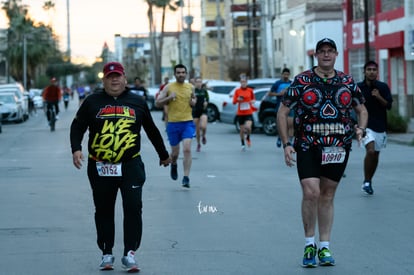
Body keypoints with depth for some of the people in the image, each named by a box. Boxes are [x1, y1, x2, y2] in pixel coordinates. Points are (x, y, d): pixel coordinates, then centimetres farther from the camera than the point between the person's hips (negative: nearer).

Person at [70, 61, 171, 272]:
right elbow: (77, 126, 6)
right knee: (104, 211, 8)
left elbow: (151, 130, 18)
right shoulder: (92, 102, 6)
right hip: (99, 167, 0)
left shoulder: (137, 102, 9)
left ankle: (129, 253, -5)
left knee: (133, 208, -10)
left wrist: (163, 155, 26)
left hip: (131, 165, 0)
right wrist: (76, 148, -12)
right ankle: (107, 253, 18)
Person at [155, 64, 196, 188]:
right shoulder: (168, 87, -1)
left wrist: (194, 102, 2)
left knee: (187, 149, -16)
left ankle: (186, 178, -14)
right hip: (173, 123, -1)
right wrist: (169, 98, -16)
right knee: (175, 152, 9)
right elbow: (157, 103, -1)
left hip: (188, 123, 1)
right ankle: (173, 165, 45)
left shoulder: (190, 87, 7)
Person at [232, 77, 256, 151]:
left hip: (249, 113, -1)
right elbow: (234, 102, 3)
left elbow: (253, 98, 17)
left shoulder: (250, 90, 3)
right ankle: (243, 145, 24)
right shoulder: (237, 91, 1)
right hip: (240, 113, 1)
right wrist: (238, 99, -17)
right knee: (242, 130, 6)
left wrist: (253, 101, -5)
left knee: (248, 127, -20)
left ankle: (248, 138, 12)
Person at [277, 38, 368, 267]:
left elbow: (362, 110, 17)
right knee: (311, 192, -16)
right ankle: (309, 244, 0)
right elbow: (282, 112, 1)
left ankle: (324, 247, 17)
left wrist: (360, 129, -4)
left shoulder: (348, 82, 6)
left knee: (327, 196, 9)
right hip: (307, 147, -3)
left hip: (338, 148, 3)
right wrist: (286, 144, -8)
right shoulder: (301, 81, -3)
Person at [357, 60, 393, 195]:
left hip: (380, 126, 3)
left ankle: (369, 181, 28)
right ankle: (366, 182, -10)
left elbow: (389, 106, -4)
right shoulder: (358, 88, -3)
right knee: (370, 151, -22)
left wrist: (379, 97, -19)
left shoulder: (383, 87, 0)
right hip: (366, 125, -3)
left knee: (375, 155, 10)